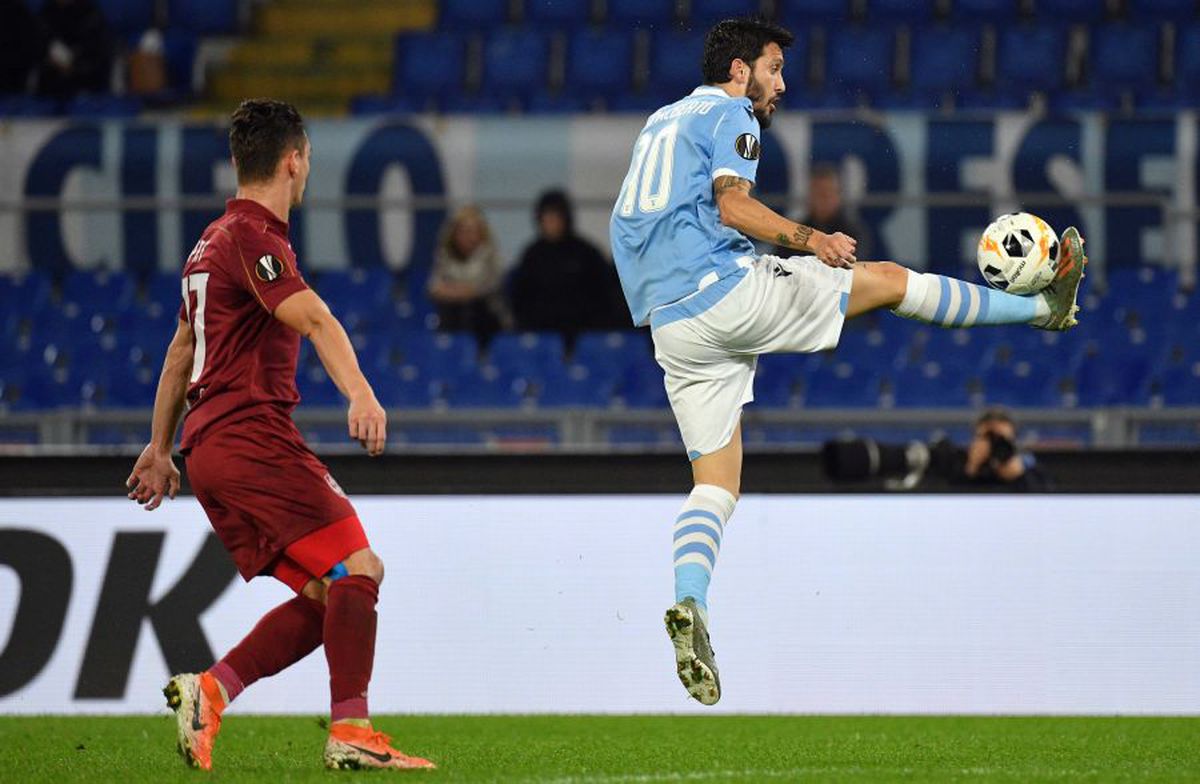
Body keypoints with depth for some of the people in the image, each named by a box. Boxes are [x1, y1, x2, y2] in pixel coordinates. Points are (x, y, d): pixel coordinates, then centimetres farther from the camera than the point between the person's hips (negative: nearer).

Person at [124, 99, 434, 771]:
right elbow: (313, 319, -26)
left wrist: (160, 450, 38)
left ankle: (211, 691, -5)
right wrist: (361, 395, -41)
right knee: (357, 566, -14)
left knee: (327, 595, 4)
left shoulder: (214, 240, 23)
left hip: (211, 447, 10)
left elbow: (182, 350, 31)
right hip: (253, 434, -10)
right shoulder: (253, 236, -9)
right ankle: (352, 731, -22)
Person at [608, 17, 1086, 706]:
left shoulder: (660, 123, 25)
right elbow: (731, 205, -17)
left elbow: (630, 224, 25)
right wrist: (811, 239, -22)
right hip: (728, 289, -8)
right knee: (888, 279, 7)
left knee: (716, 480, 3)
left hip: (670, 325, 8)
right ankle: (1046, 305, 17)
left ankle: (689, 601, -21)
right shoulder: (730, 114, 0)